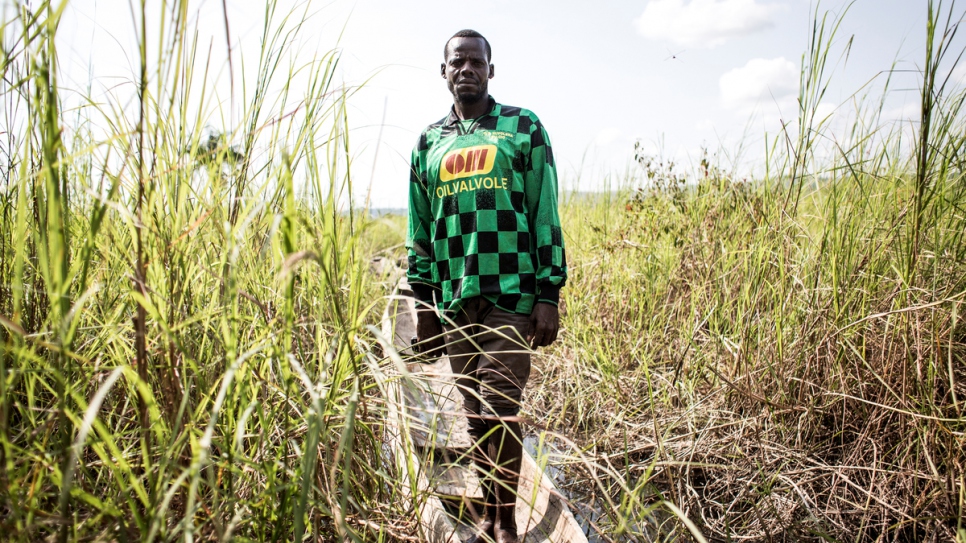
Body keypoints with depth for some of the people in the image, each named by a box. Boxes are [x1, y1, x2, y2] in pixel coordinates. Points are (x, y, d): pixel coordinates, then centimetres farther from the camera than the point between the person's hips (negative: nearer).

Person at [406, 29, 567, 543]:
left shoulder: (523, 128, 4)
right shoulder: (429, 141, 14)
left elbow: (546, 215, -1)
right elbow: (420, 228, 16)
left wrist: (549, 295, -7)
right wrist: (423, 300, 10)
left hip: (511, 296, -4)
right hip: (454, 301, 4)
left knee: (502, 410, -5)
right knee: (476, 415, 11)